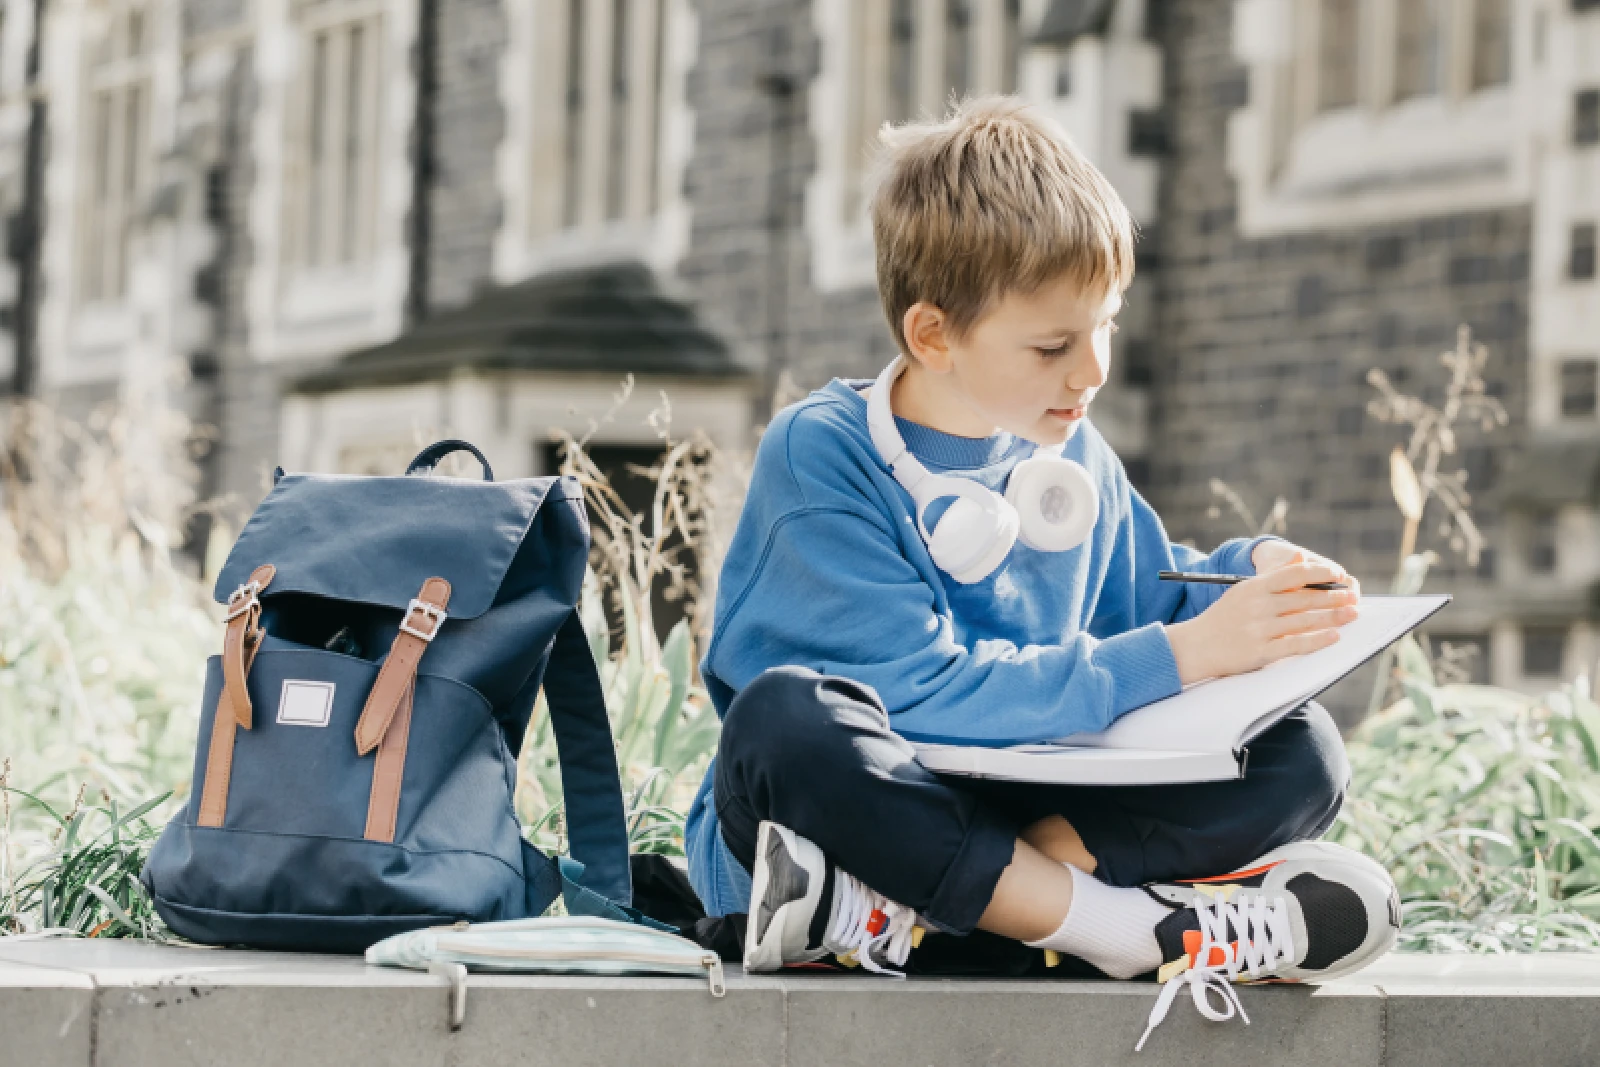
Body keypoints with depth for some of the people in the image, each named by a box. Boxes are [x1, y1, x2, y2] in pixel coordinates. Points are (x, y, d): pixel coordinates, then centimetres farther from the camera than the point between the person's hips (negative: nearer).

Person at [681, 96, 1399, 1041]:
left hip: (1017, 812, 6)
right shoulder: (821, 458, -12)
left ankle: (905, 913, -28)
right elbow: (924, 695, -21)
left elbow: (1144, 597, 26)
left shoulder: (1075, 458, 10)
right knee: (787, 718, -38)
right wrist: (1178, 657, -21)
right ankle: (1132, 926, -33)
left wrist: (1250, 573, 3)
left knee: (1301, 755, -13)